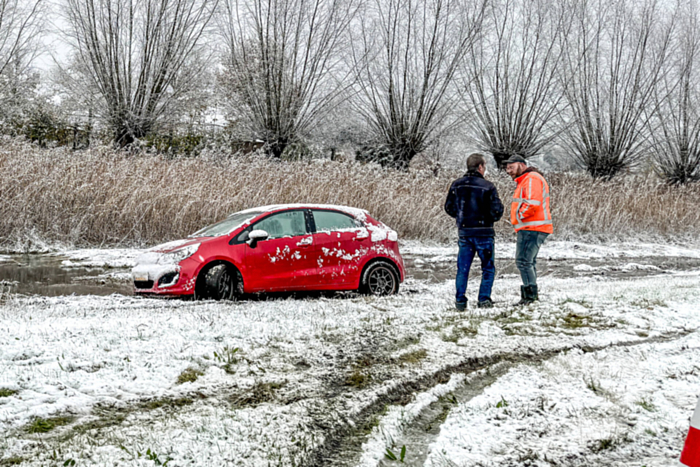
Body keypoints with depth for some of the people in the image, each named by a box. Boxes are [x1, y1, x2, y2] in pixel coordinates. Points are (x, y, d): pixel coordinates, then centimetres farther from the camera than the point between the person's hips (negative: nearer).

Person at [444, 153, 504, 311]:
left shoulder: (456, 185, 2)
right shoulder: (487, 186, -10)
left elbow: (449, 207, 8)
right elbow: (496, 210, -11)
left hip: (464, 232, 3)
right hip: (483, 233, -3)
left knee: (463, 268, 10)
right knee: (488, 268, 9)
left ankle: (460, 301, 6)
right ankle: (484, 300, 5)